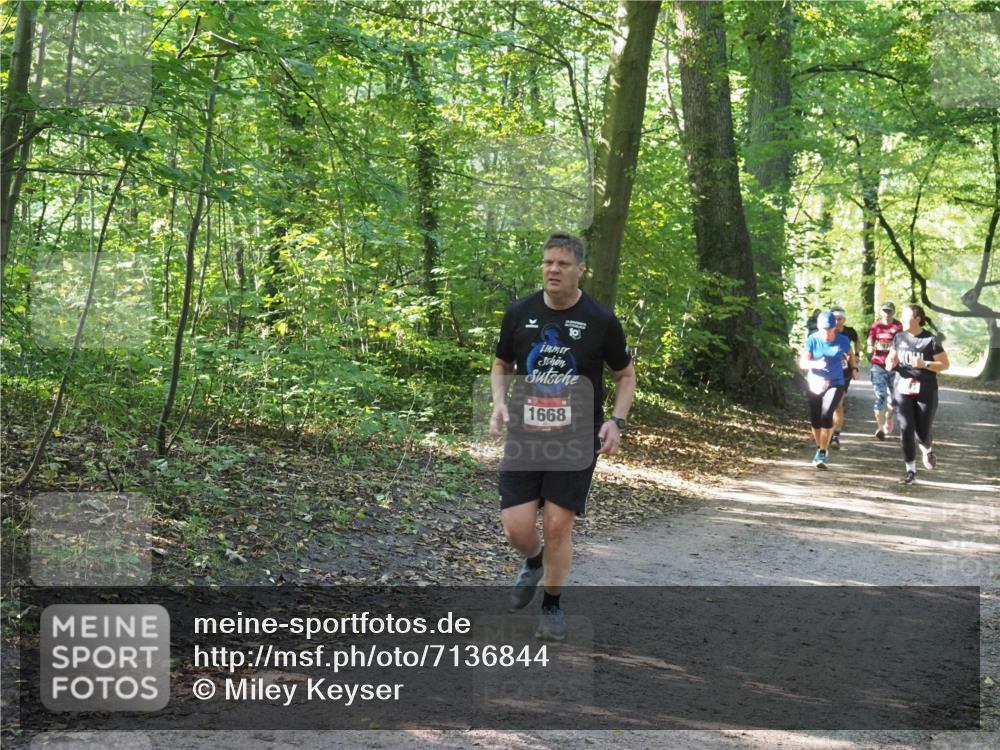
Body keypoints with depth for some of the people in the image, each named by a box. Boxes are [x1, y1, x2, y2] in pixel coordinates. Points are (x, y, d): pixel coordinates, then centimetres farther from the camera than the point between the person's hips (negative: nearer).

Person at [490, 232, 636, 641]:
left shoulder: (600, 320, -5)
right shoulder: (519, 313, 0)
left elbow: (626, 376, 6)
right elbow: (502, 365, 15)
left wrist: (616, 421, -9)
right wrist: (499, 403, -5)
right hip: (524, 435, 2)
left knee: (558, 526, -2)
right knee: (516, 527, -5)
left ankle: (552, 605, 21)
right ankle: (534, 562, 32)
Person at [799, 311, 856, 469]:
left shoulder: (843, 340, -7)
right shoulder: (812, 340, -10)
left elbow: (851, 355, 15)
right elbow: (803, 363, -15)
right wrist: (816, 364, -31)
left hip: (835, 384, -1)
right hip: (815, 384, 2)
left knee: (826, 415, -20)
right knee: (814, 419, 7)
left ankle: (822, 454, -15)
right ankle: (821, 448, 32)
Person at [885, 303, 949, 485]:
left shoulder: (931, 340, -9)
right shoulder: (899, 337, 4)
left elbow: (944, 365, -6)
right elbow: (891, 357, 18)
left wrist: (924, 364, -21)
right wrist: (890, 363, -6)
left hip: (926, 392, -3)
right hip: (902, 390, 3)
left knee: (922, 433, 4)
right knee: (906, 431, -5)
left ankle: (927, 450, 41)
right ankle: (911, 471, 5)